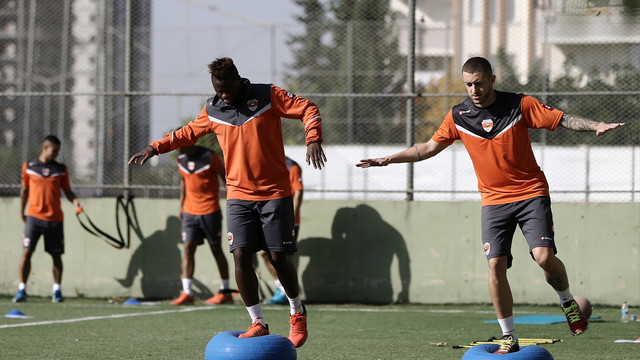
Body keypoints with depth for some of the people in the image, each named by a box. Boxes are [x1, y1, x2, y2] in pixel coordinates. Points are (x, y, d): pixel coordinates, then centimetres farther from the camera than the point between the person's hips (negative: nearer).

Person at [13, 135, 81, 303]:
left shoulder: (61, 169, 8)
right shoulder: (28, 167, 6)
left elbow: (67, 191, 10)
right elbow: (24, 190, 14)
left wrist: (75, 201, -10)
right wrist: (21, 211, 13)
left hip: (55, 218, 1)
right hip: (34, 217, -1)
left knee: (56, 255, 4)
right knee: (27, 251, -10)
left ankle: (57, 290, 15)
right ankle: (22, 290, -4)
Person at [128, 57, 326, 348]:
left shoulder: (267, 96, -6)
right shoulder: (212, 110, 6)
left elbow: (307, 109, -5)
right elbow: (188, 133, 22)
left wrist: (313, 139, -21)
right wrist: (155, 148, 15)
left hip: (275, 193, -3)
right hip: (239, 195, 3)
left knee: (278, 257, -2)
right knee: (241, 256, -11)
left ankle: (297, 313, 23)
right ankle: (258, 323, -2)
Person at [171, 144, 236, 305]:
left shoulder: (209, 157, -11)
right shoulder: (181, 159, 6)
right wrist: (181, 206, 16)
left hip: (210, 211, -5)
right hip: (189, 211, 5)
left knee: (216, 249, 3)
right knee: (188, 248, -6)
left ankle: (226, 292, 12)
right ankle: (187, 293, -8)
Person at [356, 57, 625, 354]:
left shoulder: (520, 105, -7)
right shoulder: (458, 116, 1)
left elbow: (563, 119, -6)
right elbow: (430, 147, 13)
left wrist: (596, 126, -22)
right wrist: (389, 159, 9)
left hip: (531, 193, -3)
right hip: (493, 200, 3)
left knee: (544, 256, -18)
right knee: (495, 264, -9)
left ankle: (567, 302, 13)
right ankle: (509, 337, 2)